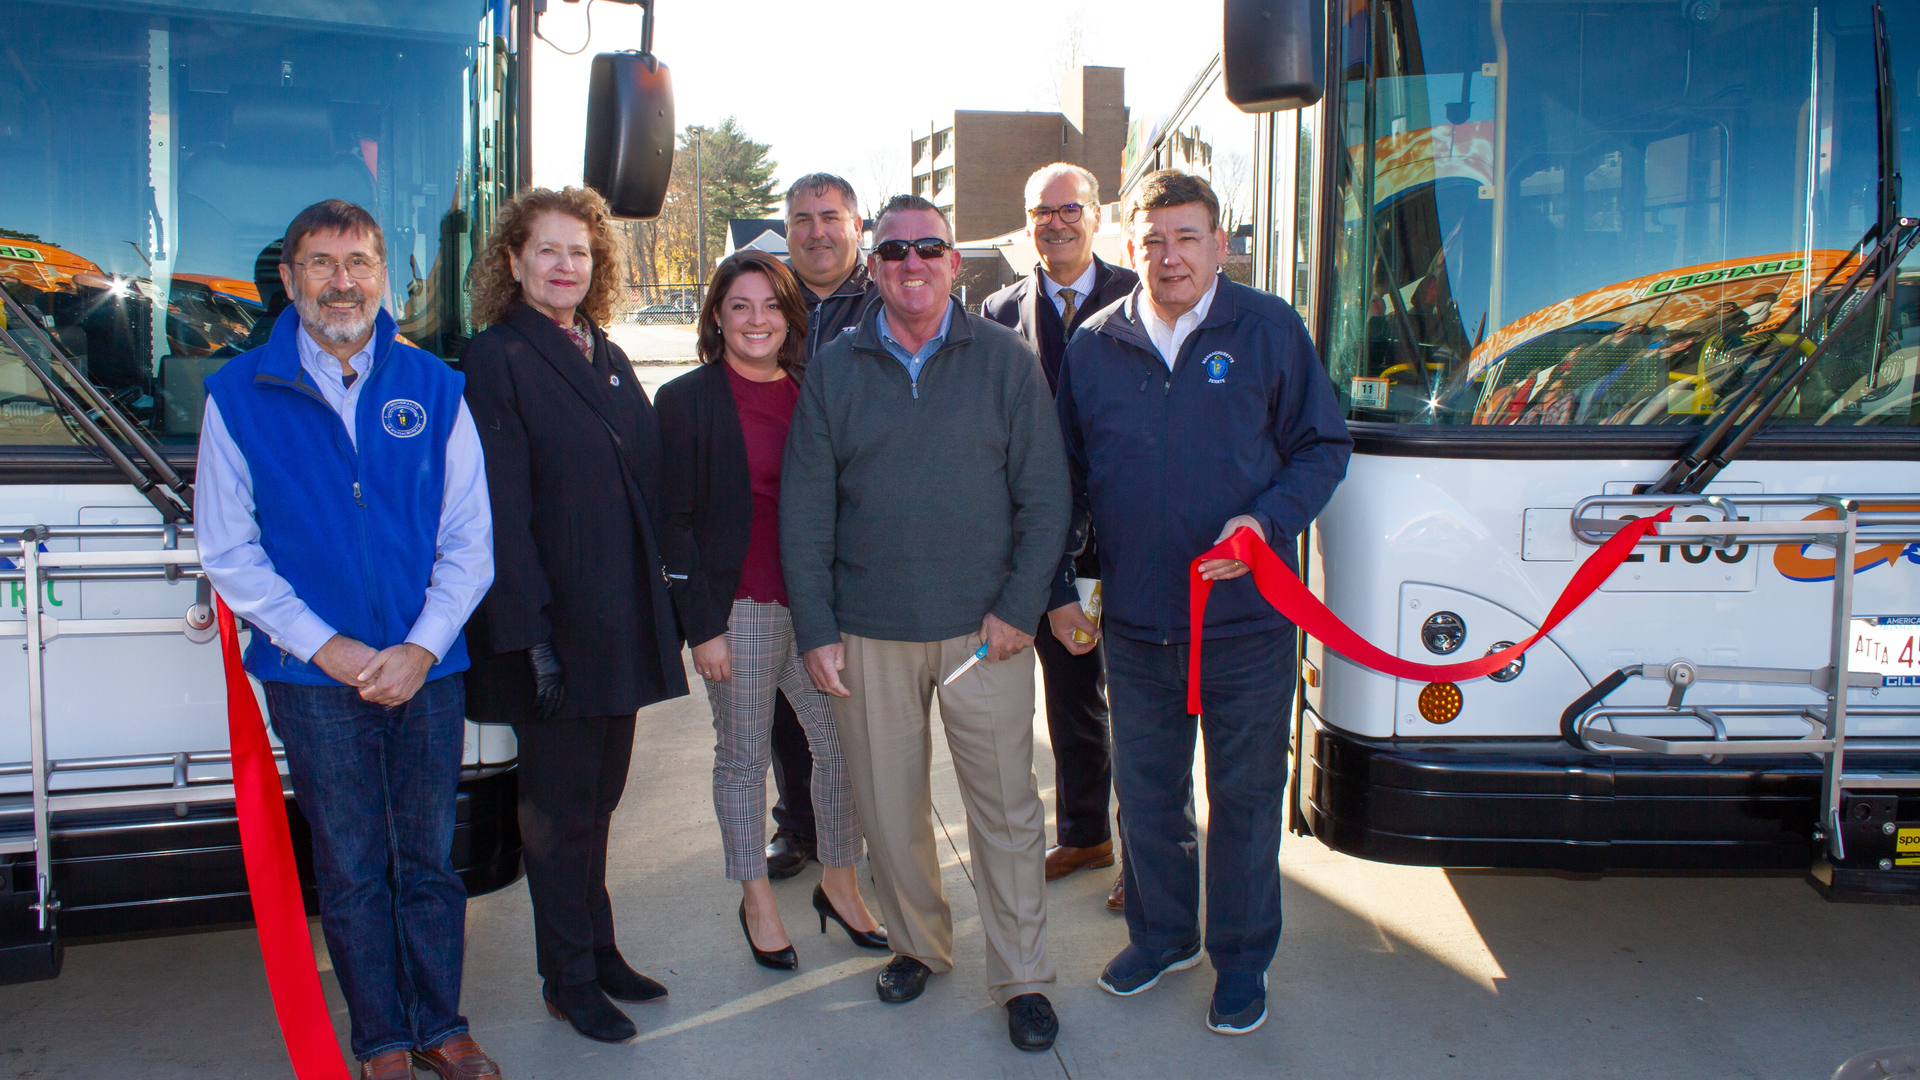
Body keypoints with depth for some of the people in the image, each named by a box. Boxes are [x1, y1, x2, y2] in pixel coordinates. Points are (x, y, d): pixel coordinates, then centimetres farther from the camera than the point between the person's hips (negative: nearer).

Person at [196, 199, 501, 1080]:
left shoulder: (433, 389, 4)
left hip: (428, 670, 1)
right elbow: (229, 553, -1)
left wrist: (421, 648, -8)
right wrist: (329, 648, -9)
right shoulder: (239, 395, 0)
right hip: (313, 679, -1)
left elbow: (469, 539, 3)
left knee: (430, 858, 10)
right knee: (351, 868, 8)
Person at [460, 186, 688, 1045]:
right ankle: (569, 980, 21)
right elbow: (504, 512, -15)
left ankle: (598, 952, 32)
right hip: (555, 628, -7)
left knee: (599, 796, 18)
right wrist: (533, 635, -19)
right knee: (561, 807, 6)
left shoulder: (609, 360, 14)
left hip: (620, 622, 7)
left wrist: (654, 603, 9)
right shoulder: (496, 359, -8)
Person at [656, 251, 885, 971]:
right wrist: (702, 625, -10)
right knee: (743, 757, 8)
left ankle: (838, 883, 28)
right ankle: (756, 899, 27)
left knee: (847, 743, 7)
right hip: (739, 612, -4)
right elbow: (677, 520, -5)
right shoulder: (688, 400, -3)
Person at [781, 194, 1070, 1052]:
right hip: (868, 634, 2)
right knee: (889, 808, 12)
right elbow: (804, 509, 4)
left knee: (1006, 809, 4)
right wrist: (815, 630, -1)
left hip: (984, 628, -1)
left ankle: (1023, 979, 19)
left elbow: (1044, 495, 0)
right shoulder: (833, 370, 5)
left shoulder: (1005, 360, 1)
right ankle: (917, 944, 34)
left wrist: (1019, 608, -7)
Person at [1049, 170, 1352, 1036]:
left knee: (1245, 796, 10)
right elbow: (1066, 479, 11)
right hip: (1135, 624, 3)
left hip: (1246, 618, -2)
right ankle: (1162, 933, 38)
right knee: (1145, 791, 16)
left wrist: (1268, 518, -16)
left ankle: (1242, 959, 29)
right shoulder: (1093, 346, 4)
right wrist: (1056, 590, 10)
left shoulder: (1269, 330, -3)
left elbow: (1325, 446, 2)